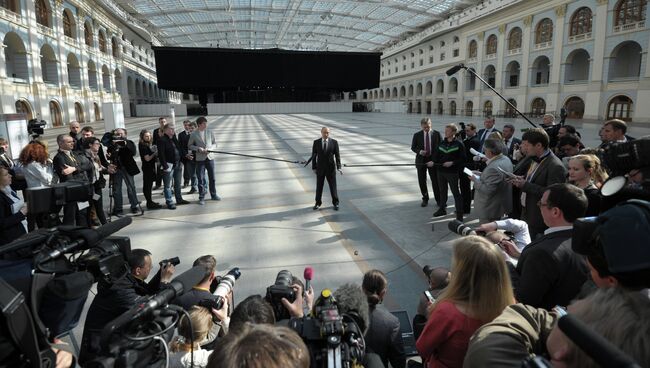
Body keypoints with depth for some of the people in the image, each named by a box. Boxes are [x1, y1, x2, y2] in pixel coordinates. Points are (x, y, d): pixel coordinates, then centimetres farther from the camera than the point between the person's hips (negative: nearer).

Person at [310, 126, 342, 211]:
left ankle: (335, 203, 22)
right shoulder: (316, 142, -5)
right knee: (319, 186, 10)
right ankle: (318, 203, 27)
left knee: (333, 186, 6)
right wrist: (314, 168, -1)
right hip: (320, 168, 1)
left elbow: (337, 156, -6)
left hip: (331, 168, -1)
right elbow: (313, 156, 0)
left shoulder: (334, 142, -8)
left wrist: (339, 167, -15)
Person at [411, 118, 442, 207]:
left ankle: (438, 200, 14)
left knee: (435, 181, 1)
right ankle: (425, 199, 25)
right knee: (422, 181, 7)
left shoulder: (436, 134, -1)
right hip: (421, 160, 1)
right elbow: (413, 147, 5)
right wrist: (419, 151, -16)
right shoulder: (417, 135, 0)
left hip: (433, 160, -1)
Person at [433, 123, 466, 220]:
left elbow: (462, 159, -9)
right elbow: (436, 155, 14)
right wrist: (433, 161, -5)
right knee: (442, 191, 17)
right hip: (441, 171, 6)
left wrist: (452, 163, -20)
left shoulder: (459, 144, -7)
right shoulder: (442, 143, 8)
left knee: (456, 192, -3)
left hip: (452, 172, -6)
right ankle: (442, 209, 33)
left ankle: (459, 213, 2)